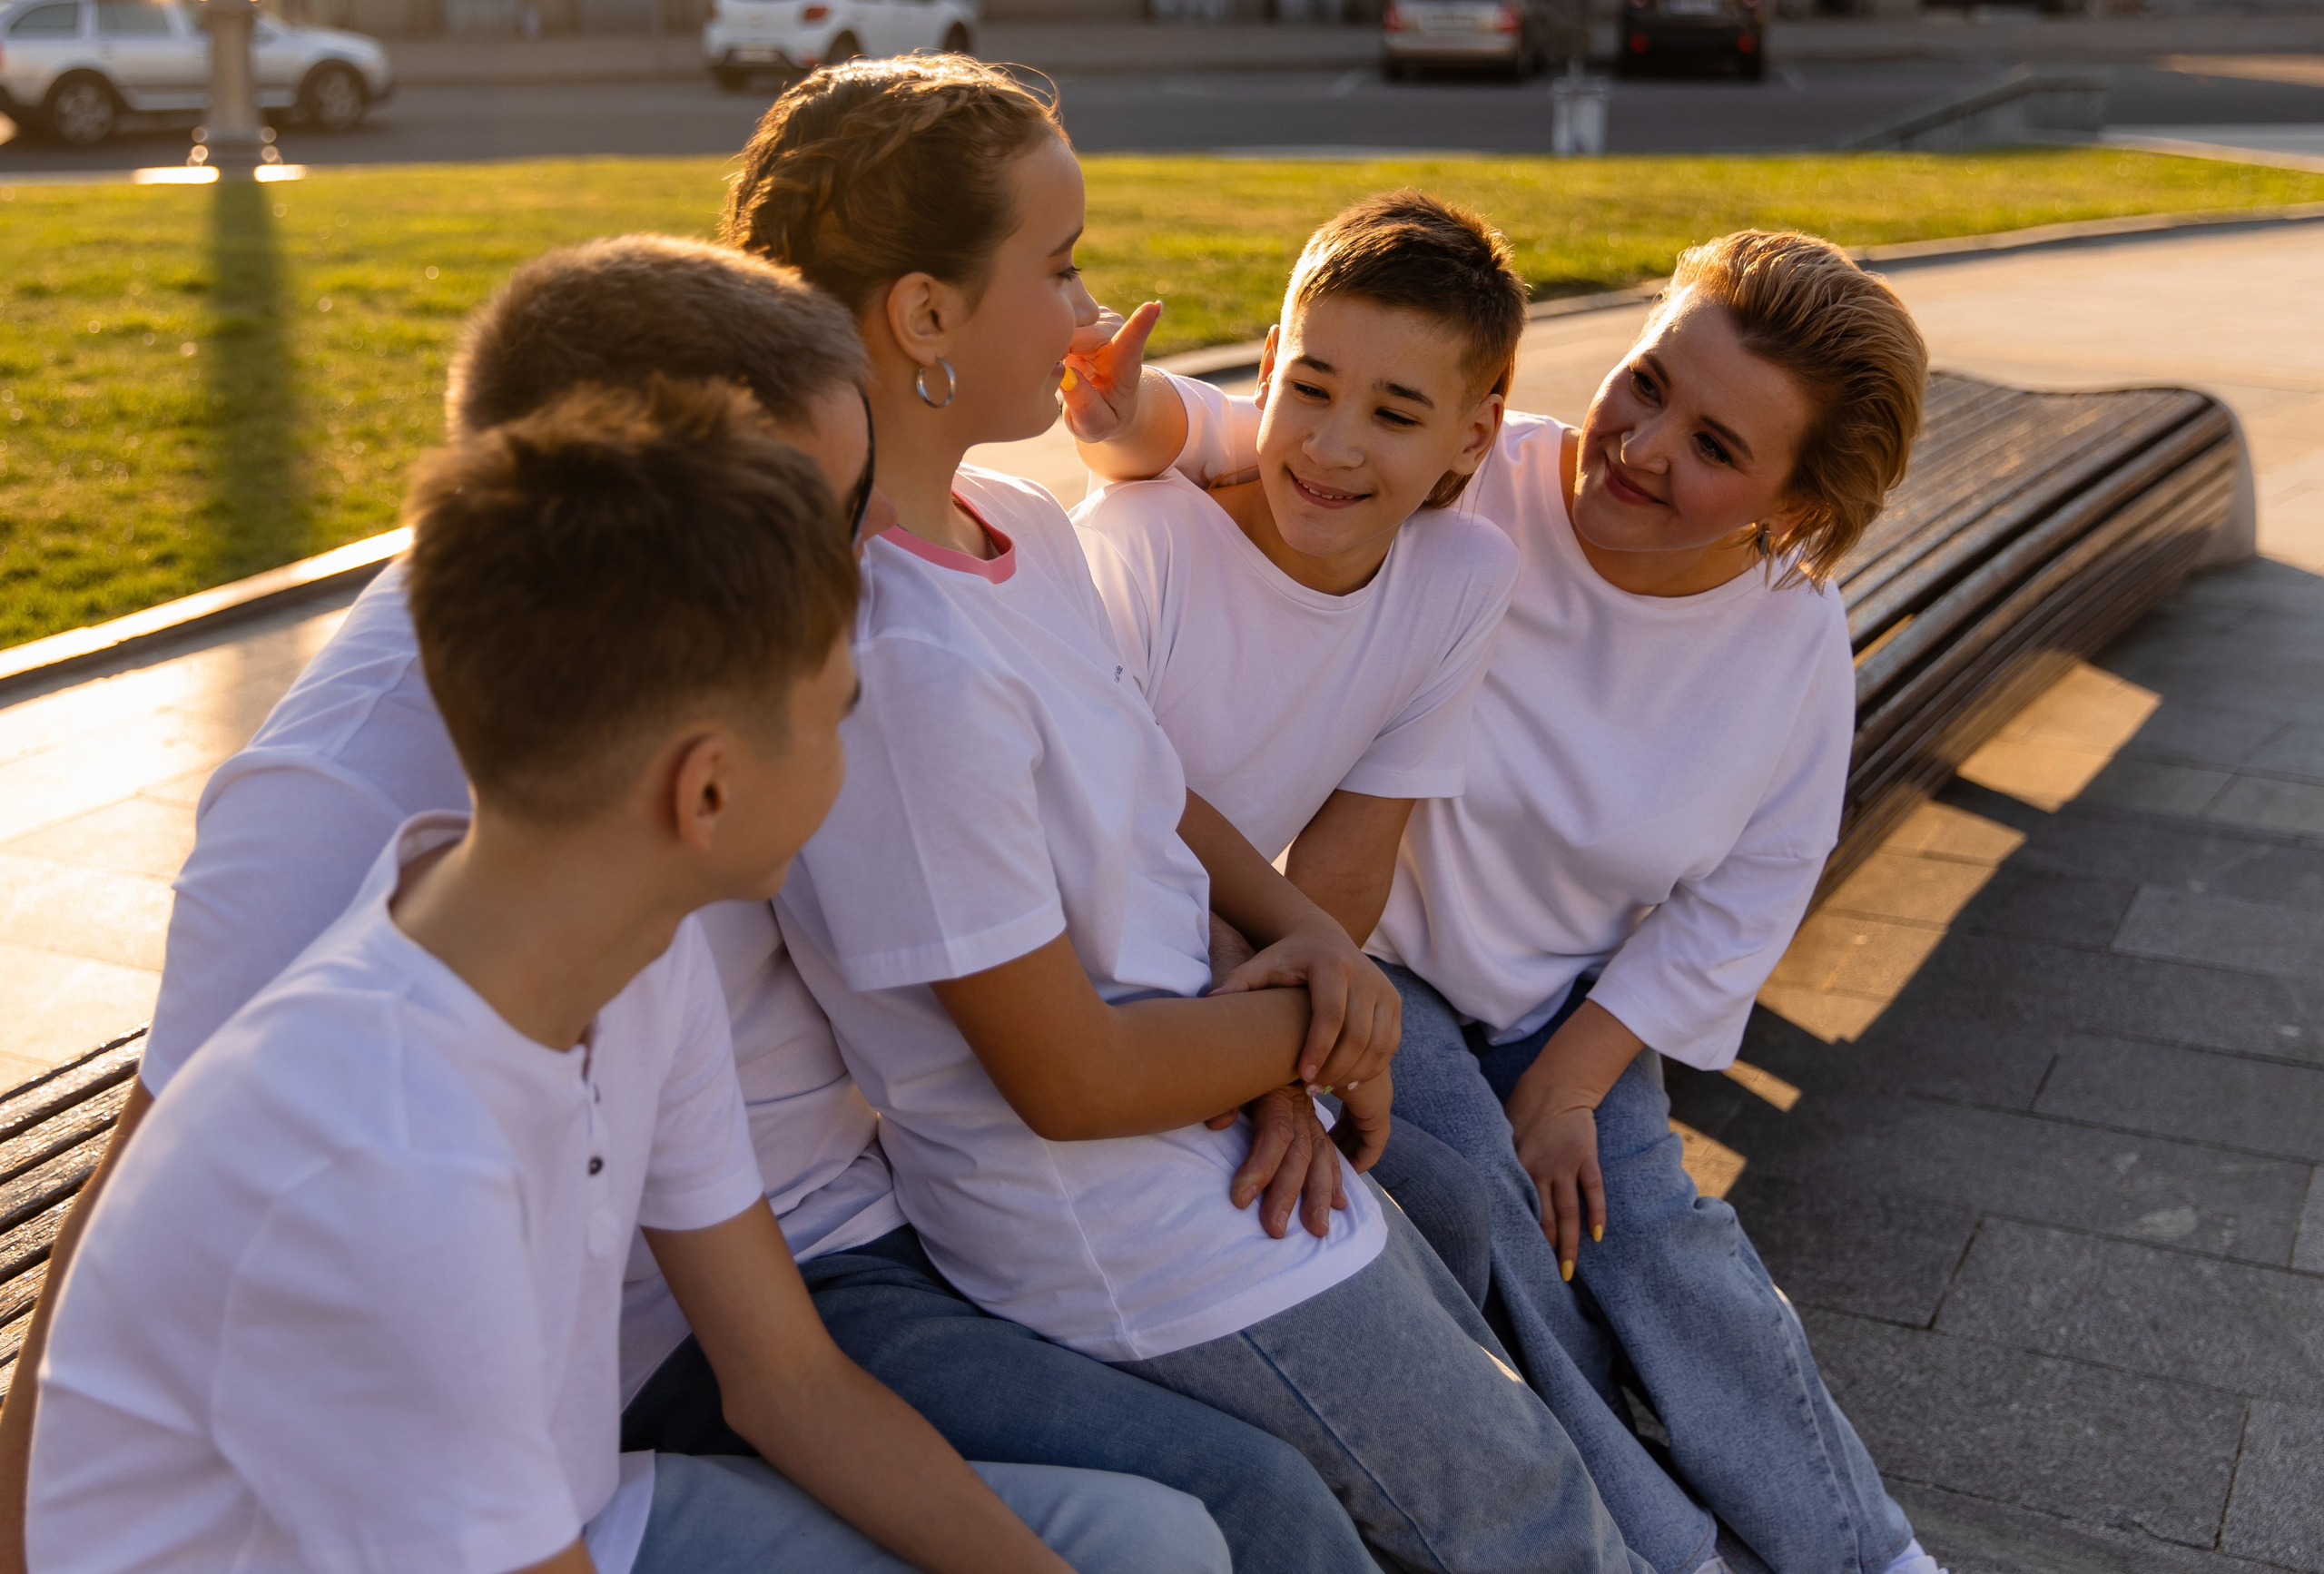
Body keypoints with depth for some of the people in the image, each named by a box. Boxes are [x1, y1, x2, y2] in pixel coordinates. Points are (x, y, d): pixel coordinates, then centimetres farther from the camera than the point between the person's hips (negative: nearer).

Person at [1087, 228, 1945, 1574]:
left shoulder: (1798, 636, -12)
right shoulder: (1460, 496, -25)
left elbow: (1742, 902, -4)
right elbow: (1224, 442, -29)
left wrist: (1571, 1079, -8)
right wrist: (1132, 407, -55)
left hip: (1578, 1003, 3)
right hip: (1367, 960, -2)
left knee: (1660, 1239, -12)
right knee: (1472, 1204, -23)